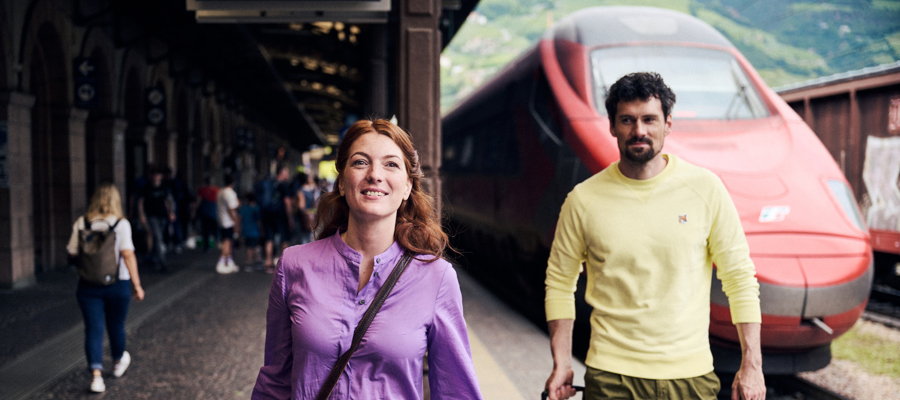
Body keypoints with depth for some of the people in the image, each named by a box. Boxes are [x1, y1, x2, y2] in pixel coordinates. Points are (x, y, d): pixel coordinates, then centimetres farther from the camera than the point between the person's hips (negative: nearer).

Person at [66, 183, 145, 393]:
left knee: (93, 330, 4)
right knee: (116, 326, 18)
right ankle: (118, 362, 41)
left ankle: (96, 375, -7)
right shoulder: (121, 224, -9)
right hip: (117, 284, -1)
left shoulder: (81, 223, -1)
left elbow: (73, 252, 0)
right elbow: (128, 254, -16)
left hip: (88, 286, 1)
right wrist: (137, 284, -14)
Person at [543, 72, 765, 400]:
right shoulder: (584, 200, -4)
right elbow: (560, 283, 4)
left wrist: (752, 364, -2)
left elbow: (740, 277, 0)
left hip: (690, 373, 1)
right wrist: (562, 363, 0)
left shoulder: (705, 188, -3)